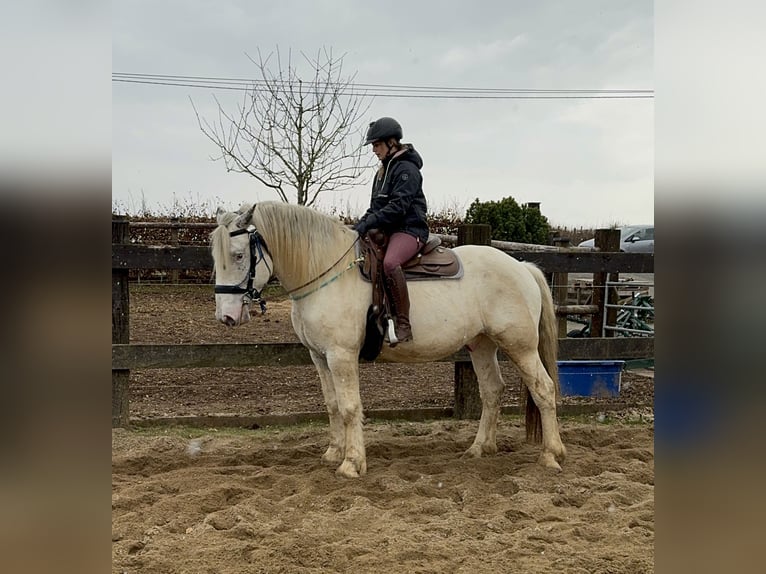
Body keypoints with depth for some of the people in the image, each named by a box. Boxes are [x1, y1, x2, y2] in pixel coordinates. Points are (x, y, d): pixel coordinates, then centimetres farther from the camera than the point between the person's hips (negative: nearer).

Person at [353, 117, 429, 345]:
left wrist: (368, 223, -23)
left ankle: (403, 324, -32)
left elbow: (398, 207, -19)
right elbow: (376, 206, 20)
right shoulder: (383, 170, 19)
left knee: (390, 263, -37)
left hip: (409, 229, -10)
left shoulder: (407, 169, -9)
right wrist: (361, 225, 3)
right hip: (386, 229, 10)